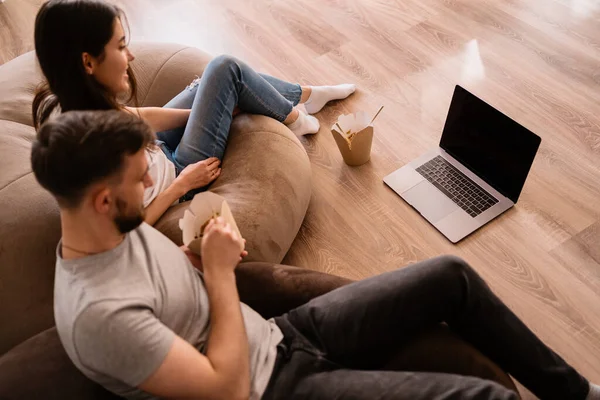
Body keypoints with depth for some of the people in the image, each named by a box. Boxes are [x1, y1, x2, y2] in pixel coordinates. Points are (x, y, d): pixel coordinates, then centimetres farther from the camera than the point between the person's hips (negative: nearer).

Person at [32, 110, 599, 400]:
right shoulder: (97, 312, -27)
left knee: (451, 277, 3)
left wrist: (205, 255, -6)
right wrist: (220, 271, -18)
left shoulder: (120, 227, 0)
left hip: (284, 336, 8)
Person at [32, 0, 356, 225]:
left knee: (220, 76, 14)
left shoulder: (63, 99, -16)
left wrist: (207, 104, 1)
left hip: (153, 151, 8)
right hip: (173, 178, -8)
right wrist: (184, 183, -19)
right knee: (225, 70, -8)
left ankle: (307, 96, 36)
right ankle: (293, 119, 20)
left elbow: (131, 117, -1)